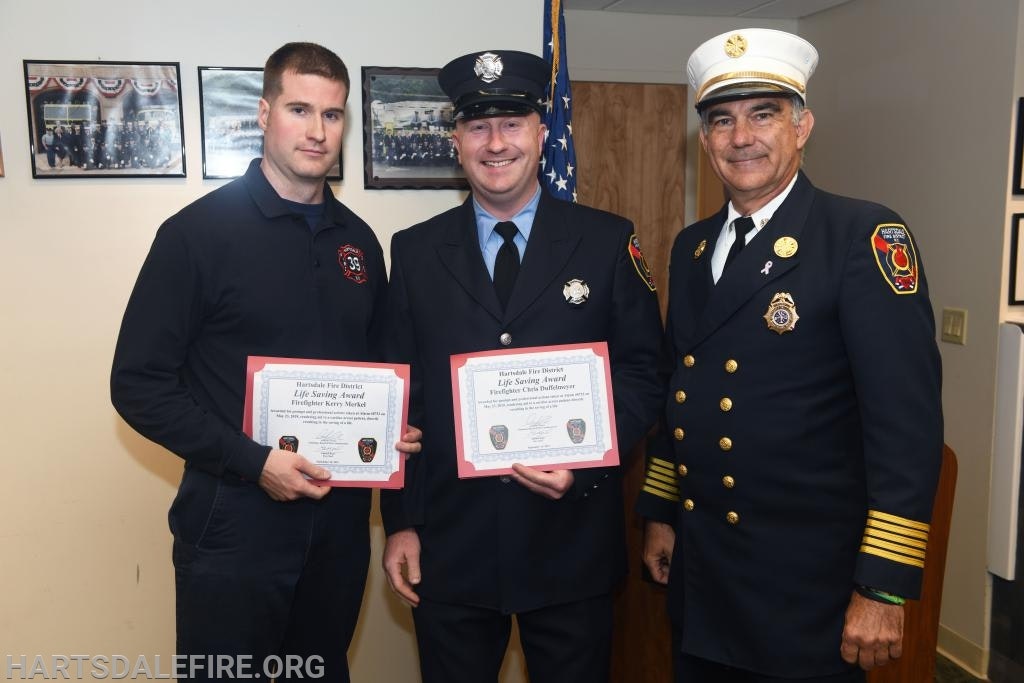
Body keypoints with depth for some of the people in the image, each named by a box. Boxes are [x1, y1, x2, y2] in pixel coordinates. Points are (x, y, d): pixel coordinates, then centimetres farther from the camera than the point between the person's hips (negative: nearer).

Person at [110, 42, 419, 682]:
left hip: (340, 521, 5)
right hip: (235, 525, -4)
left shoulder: (359, 240, 7)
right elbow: (139, 384, -10)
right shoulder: (199, 231, -9)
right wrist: (252, 461, -19)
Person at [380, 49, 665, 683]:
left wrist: (583, 460, -14)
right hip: (448, 545, 1)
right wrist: (400, 523, 3)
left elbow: (643, 372, 1)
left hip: (571, 538, 0)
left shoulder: (609, 241, 0)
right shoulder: (415, 250, 4)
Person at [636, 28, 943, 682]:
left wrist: (884, 588, -18)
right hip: (696, 567, 6)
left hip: (806, 579, -6)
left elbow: (907, 420, -18)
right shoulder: (691, 246, 7)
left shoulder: (865, 236, -14)